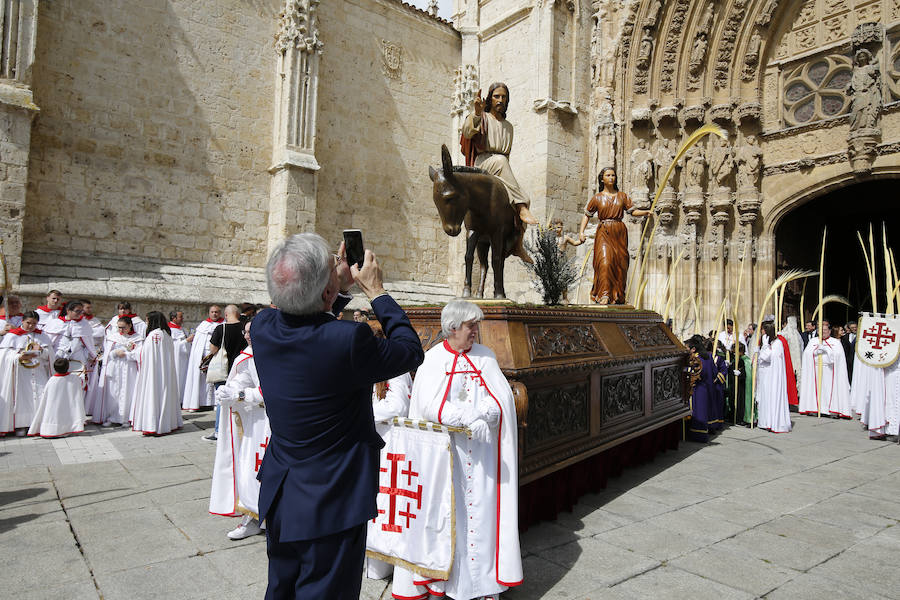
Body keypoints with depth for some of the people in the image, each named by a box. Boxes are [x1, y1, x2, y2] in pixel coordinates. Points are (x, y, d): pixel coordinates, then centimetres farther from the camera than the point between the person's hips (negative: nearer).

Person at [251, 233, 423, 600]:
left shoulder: (262, 326, -11)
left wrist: (342, 286, 8)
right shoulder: (348, 339, -31)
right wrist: (376, 291, -4)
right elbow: (411, 351, -12)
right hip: (332, 504, -7)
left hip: (278, 497, 7)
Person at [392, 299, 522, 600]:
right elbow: (431, 405, -13)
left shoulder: (486, 356, 8)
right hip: (446, 447, -2)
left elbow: (503, 398, -1)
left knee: (481, 507, 4)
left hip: (483, 449, 2)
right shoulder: (433, 359, -2)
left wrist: (481, 413, -20)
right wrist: (469, 418, -24)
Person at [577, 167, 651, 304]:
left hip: (619, 232, 2)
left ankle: (617, 296, 8)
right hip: (604, 233, -2)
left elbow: (632, 211, 9)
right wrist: (581, 232, 0)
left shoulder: (622, 196, 12)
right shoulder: (597, 198, 8)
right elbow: (587, 215, 11)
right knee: (605, 262, -16)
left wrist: (645, 212, -10)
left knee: (620, 264, -1)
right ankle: (604, 295, -16)